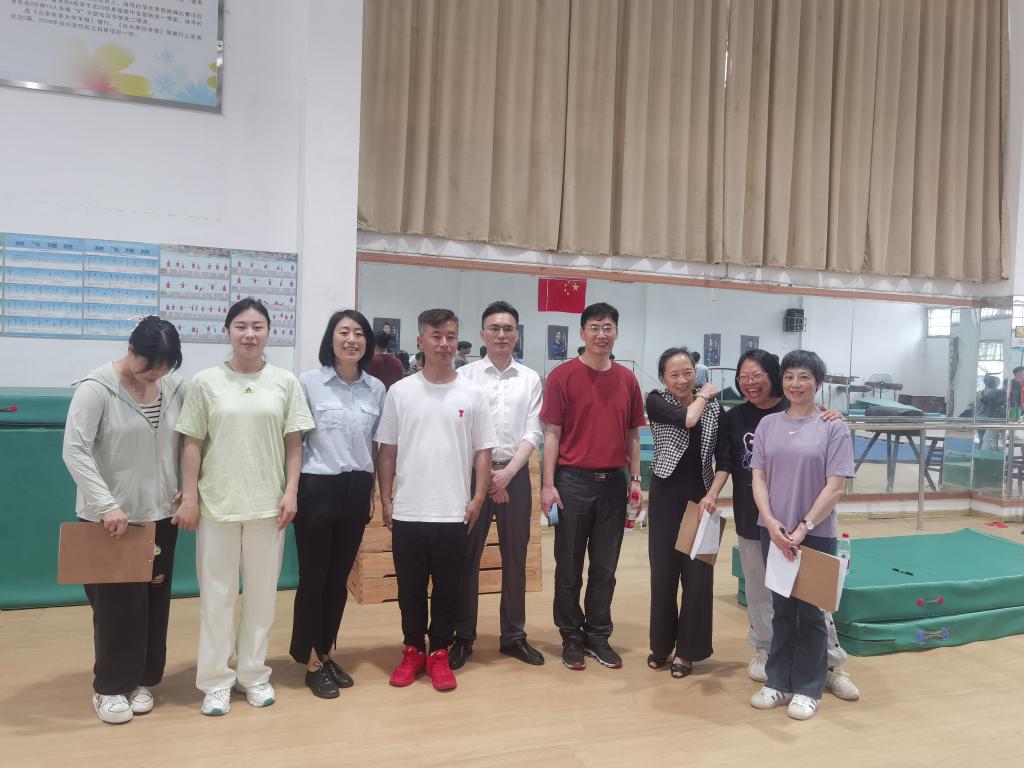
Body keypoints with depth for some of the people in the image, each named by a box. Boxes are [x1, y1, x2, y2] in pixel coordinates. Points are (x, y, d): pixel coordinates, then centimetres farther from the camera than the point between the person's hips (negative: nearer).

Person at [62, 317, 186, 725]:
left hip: (160, 515, 5)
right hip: (110, 518, -4)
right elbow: (75, 451, -18)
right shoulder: (96, 387, -13)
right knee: (117, 604, 3)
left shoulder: (175, 386, 0)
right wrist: (106, 504, -25)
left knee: (154, 601, 12)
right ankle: (109, 687, 22)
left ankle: (141, 680, 29)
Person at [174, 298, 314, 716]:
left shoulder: (285, 381, 2)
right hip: (217, 504, -1)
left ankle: (253, 673, 27)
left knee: (262, 591, 11)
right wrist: (189, 497, -4)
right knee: (217, 593, 8)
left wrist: (291, 491, -4)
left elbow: (294, 444, 3)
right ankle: (215, 680, 23)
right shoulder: (206, 382, 0)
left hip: (268, 505, 1)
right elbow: (192, 445, 1)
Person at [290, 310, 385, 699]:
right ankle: (311, 663, 21)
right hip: (317, 488, -3)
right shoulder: (308, 382, -6)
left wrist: (372, 490, 12)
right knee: (313, 576, 5)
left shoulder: (376, 389, 4)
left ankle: (326, 654, 30)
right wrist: (290, 490, -5)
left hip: (356, 490, 4)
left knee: (339, 577, 13)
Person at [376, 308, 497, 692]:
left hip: (453, 514, 0)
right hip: (408, 513, 1)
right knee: (410, 589, 13)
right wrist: (385, 500, 1)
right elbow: (387, 451, 4)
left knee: (447, 589, 10)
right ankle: (413, 650, 31)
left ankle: (439, 653, 27)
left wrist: (478, 498, -3)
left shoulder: (472, 393, 0)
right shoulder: (400, 391, 0)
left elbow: (483, 452, 3)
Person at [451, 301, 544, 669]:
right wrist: (486, 475, -10)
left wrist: (507, 473, -11)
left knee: (515, 557, 10)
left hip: (515, 475, 2)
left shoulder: (530, 379, 6)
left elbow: (532, 433, 2)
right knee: (467, 557, 4)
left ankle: (513, 635, 24)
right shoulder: (465, 376, 0)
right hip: (473, 473, -2)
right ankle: (463, 636, 18)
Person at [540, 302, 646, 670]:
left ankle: (598, 636, 27)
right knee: (569, 566, 8)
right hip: (573, 481, -3)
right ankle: (571, 637, 24)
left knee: (605, 567, 12)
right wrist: (548, 484, -11)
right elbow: (552, 433, -6)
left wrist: (635, 478, 8)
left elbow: (633, 434, 12)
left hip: (614, 482, 4)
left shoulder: (627, 379, 6)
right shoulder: (563, 375, -5)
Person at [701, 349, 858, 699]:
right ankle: (763, 650, 30)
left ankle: (832, 663, 15)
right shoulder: (733, 417, 3)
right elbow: (725, 462, 5)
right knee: (758, 588, 13)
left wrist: (835, 423, -21)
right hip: (751, 518, 3)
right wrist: (713, 494, -8)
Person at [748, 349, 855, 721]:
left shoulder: (833, 428, -4)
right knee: (781, 610, 14)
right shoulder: (768, 425, 6)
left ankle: (808, 689, 23)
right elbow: (758, 478, 2)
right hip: (774, 532, 3)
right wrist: (771, 522, -12)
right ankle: (778, 682, 27)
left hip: (816, 535, -3)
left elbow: (835, 487, -9)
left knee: (809, 613, 8)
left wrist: (803, 527, -15)